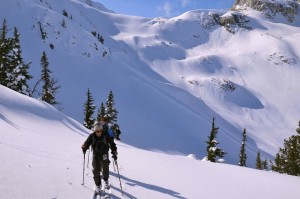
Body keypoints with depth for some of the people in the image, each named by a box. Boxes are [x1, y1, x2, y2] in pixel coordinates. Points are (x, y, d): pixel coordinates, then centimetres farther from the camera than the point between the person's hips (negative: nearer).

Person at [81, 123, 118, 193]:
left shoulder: (106, 136, -15)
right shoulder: (92, 136, -10)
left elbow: (112, 144, -6)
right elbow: (87, 143, 5)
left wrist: (114, 153, -9)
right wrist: (84, 148, -13)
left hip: (104, 155, -1)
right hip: (95, 155, 1)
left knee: (105, 169, 12)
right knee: (96, 170, -1)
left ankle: (106, 181, 40)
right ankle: (98, 185, 12)